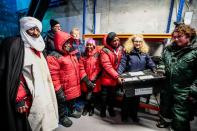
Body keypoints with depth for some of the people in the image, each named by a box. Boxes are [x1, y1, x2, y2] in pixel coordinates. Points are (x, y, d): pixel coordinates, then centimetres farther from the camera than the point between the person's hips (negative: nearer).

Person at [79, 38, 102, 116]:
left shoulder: (97, 55, -4)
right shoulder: (83, 56, 2)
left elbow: (98, 68, -8)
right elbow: (81, 68, -3)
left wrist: (92, 80, -12)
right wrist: (86, 80, -11)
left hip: (95, 80, -1)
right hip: (86, 80, 2)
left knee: (93, 95, 11)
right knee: (86, 95, 12)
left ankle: (91, 108, 38)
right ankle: (86, 108, 40)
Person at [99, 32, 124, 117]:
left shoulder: (120, 49, -1)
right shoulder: (104, 51, -15)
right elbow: (107, 66, -21)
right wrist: (117, 77, -26)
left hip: (117, 78, 4)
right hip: (107, 78, -4)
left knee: (113, 95, 20)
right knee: (105, 95, 15)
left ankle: (111, 109, 43)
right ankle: (103, 110, 38)